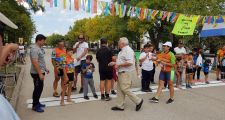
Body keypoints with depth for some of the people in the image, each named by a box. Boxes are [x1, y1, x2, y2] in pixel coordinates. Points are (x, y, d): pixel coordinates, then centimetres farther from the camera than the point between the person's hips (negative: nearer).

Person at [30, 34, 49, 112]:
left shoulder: (40, 48, 11)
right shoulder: (35, 49, -20)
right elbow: (35, 63, -26)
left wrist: (45, 69, 22)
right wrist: (40, 74, -27)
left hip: (40, 72, 10)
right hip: (37, 73, -10)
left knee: (40, 88, 18)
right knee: (37, 89, 0)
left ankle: (37, 102, 31)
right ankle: (35, 106, 13)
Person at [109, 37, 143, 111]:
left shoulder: (128, 50, -16)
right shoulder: (122, 51, 17)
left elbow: (129, 62, -27)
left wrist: (119, 65, -20)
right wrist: (114, 63, 17)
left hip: (126, 73, -10)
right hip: (122, 72, 10)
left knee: (124, 89, -8)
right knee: (120, 89, 11)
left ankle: (138, 101, 8)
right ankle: (120, 106, 19)